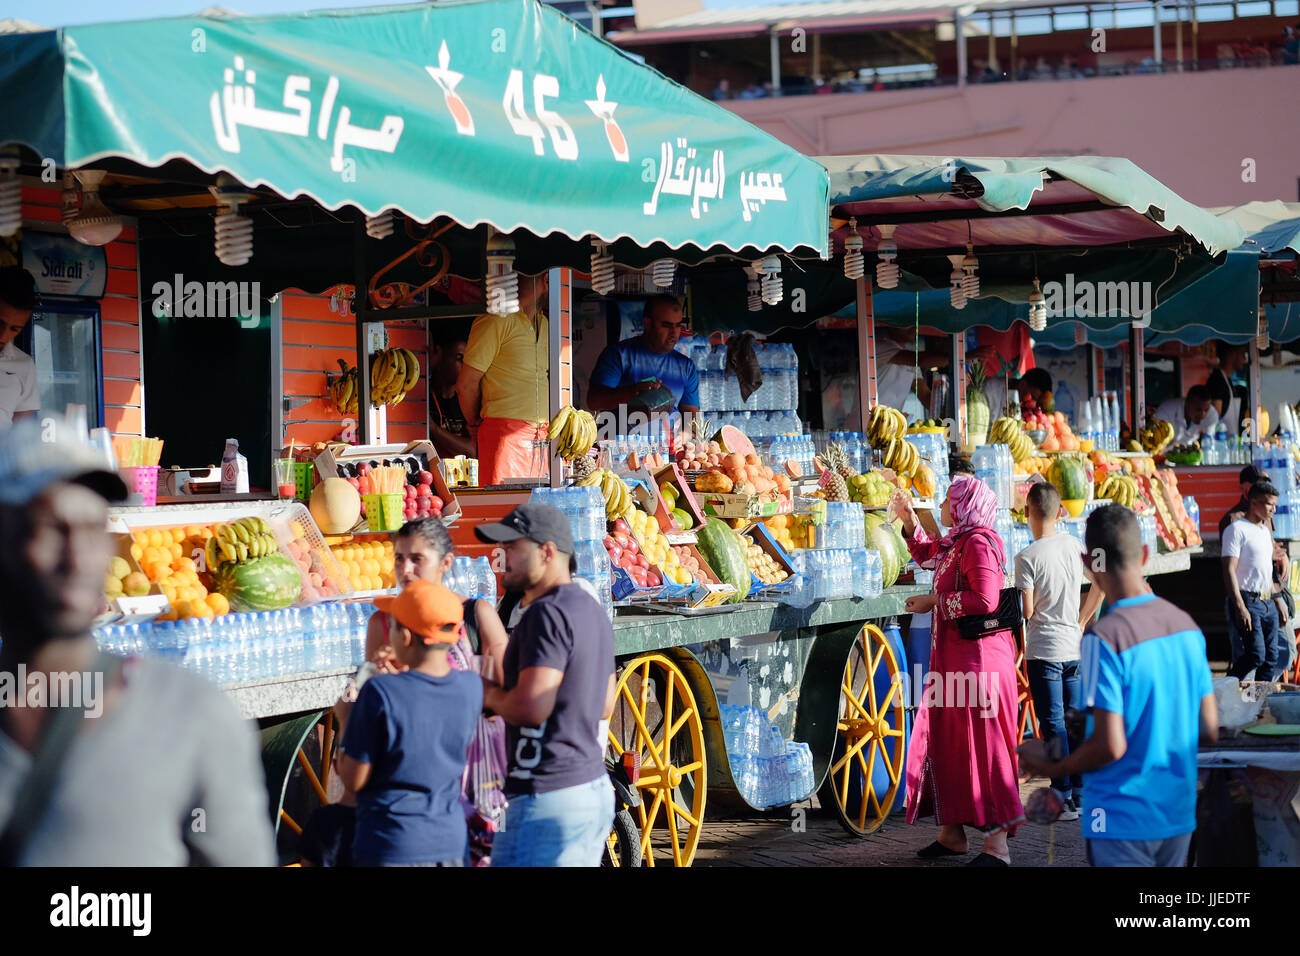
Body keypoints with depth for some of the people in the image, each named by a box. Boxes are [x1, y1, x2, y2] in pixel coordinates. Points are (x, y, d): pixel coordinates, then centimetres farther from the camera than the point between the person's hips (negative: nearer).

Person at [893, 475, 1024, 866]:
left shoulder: (978, 543, -15)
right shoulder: (957, 542, 15)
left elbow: (985, 599, -27)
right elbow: (927, 554, 36)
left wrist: (935, 601, -16)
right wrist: (909, 520, 22)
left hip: (978, 657, -11)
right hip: (952, 656, 11)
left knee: (982, 746, -8)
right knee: (944, 740, 15)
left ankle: (997, 843, -5)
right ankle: (952, 833, 24)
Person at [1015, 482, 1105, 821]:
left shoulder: (1027, 557, -14)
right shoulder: (1074, 545, 3)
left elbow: (1026, 611, -15)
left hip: (1043, 651, -5)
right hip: (1074, 649, 5)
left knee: (1053, 726, -1)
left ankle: (1063, 799, 0)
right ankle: (1081, 792, 18)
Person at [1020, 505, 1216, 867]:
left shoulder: (1104, 637, -18)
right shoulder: (1186, 625, 2)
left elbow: (1110, 745, -20)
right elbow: (1209, 729, 7)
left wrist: (1053, 768, -4)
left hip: (1122, 820, -6)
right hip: (1179, 814, 6)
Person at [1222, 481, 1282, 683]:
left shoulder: (1265, 530, 19)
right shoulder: (1237, 529, -8)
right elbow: (1229, 570, -15)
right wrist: (1240, 608, -21)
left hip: (1267, 603, 9)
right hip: (1247, 601, -9)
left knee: (1272, 657, 4)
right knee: (1256, 655, -16)